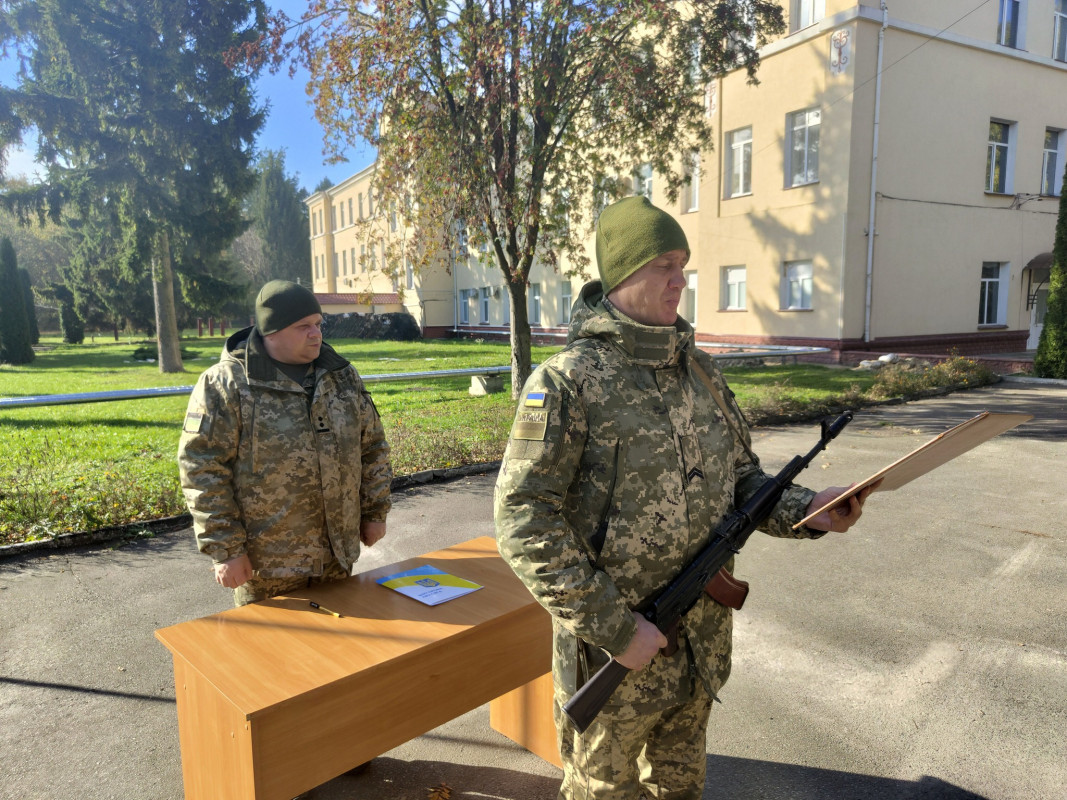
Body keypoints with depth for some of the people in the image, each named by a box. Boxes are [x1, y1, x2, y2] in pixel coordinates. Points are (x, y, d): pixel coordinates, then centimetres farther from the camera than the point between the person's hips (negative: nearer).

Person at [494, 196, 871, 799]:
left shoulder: (700, 370, 3)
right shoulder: (568, 381, -17)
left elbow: (741, 477, 10)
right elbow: (523, 520, -20)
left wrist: (806, 510, -9)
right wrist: (612, 627, -21)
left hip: (703, 636, 6)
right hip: (615, 646, -5)